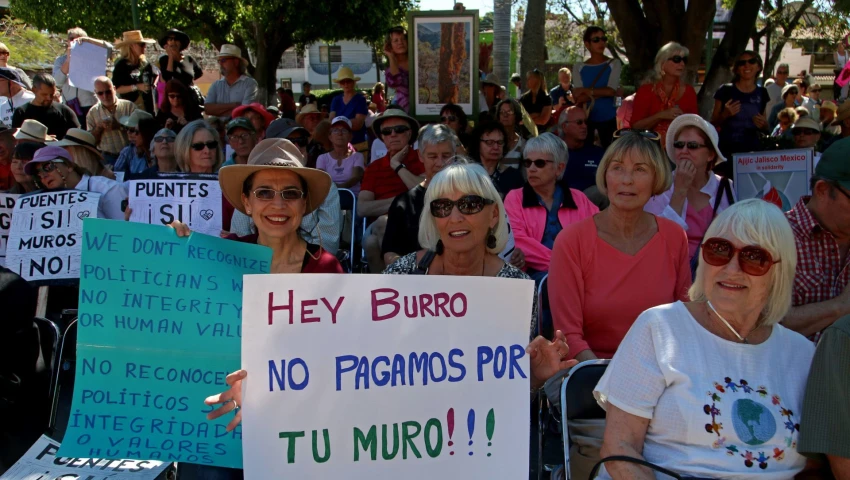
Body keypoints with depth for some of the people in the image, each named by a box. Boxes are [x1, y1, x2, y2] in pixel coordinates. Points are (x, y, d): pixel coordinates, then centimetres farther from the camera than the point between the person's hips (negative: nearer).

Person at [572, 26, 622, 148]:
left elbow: (611, 91, -12)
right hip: (586, 117, 1)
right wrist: (601, 93, -18)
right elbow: (578, 97, -5)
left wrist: (586, 91, -14)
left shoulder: (614, 64, 0)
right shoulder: (578, 67, 3)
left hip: (608, 117, -1)